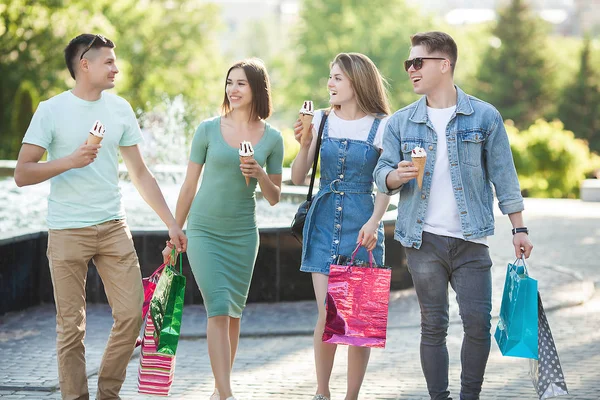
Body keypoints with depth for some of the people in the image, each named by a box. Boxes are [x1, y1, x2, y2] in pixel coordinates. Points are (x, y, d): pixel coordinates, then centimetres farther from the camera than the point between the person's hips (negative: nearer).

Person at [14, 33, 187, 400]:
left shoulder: (120, 109, 8)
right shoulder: (51, 111, -4)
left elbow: (140, 173, 13)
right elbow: (22, 174, -7)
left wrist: (171, 223, 11)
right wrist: (70, 161, -20)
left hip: (113, 227, 4)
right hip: (67, 231, -4)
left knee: (131, 314, -1)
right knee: (72, 326, -1)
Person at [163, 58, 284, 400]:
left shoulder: (272, 138, 2)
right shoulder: (209, 130, -2)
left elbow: (274, 198, 7)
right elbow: (189, 186, 4)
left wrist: (260, 175, -14)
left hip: (242, 234, 2)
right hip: (204, 230, -2)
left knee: (234, 311, 8)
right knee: (218, 308, -13)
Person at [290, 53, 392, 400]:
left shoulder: (382, 127, -1)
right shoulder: (321, 120, 6)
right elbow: (298, 178, 6)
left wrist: (374, 222, -14)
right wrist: (304, 145, -10)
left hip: (362, 224, -2)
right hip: (324, 221, 2)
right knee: (328, 315, -5)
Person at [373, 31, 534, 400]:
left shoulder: (485, 117, 2)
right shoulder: (401, 123, 7)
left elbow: (504, 176, 4)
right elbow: (382, 174, 5)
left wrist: (520, 228, 1)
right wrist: (397, 176, -19)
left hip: (471, 242, -1)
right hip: (424, 241, 1)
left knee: (478, 324, -5)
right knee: (433, 326, 4)